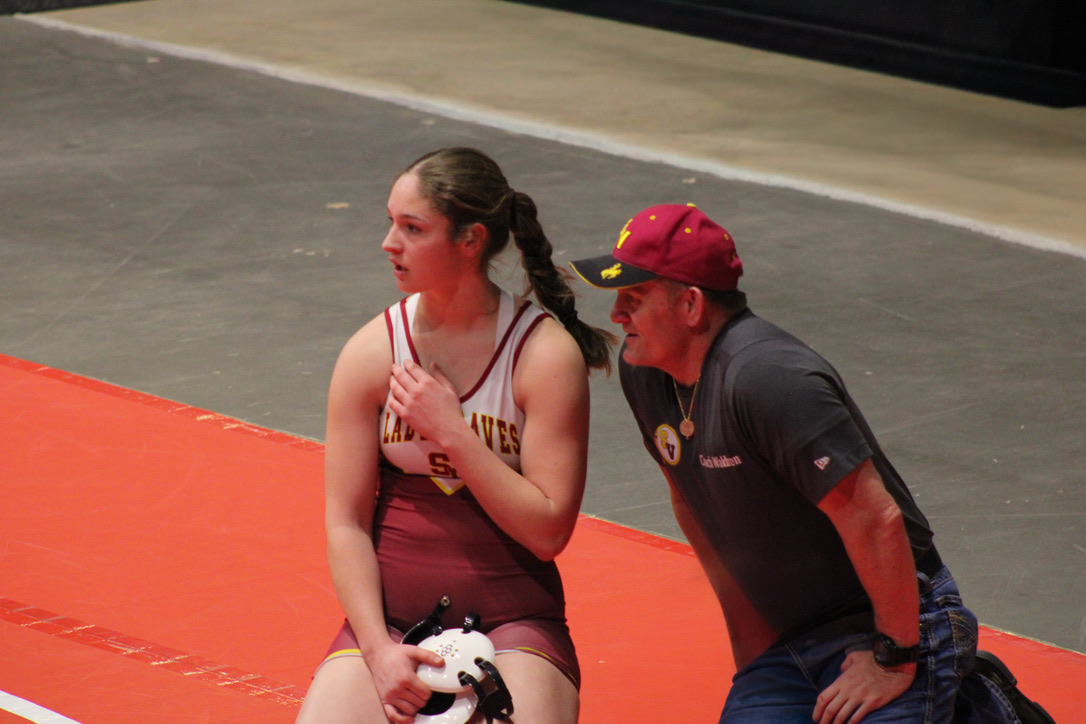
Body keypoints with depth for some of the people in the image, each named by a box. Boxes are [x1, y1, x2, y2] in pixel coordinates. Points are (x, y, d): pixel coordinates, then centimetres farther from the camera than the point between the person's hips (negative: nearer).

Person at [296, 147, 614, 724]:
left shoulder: (548, 354, -7)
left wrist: (451, 431, -14)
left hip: (512, 618, -2)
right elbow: (345, 523, -1)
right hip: (389, 617, 2)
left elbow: (548, 530, -11)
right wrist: (378, 649, -13)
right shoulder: (371, 353, 0)